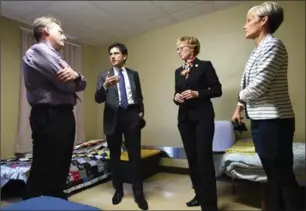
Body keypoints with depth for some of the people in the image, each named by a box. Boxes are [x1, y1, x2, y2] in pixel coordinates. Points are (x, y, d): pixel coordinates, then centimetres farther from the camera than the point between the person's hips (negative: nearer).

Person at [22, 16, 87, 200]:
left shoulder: (55, 56, 23)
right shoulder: (38, 51, -7)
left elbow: (82, 84, 13)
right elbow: (66, 84, -18)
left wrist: (75, 75, -10)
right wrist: (73, 79, 6)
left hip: (64, 115, 10)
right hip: (49, 117, -10)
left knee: (60, 169, 18)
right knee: (44, 172, -4)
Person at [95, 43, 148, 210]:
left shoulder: (134, 74, 12)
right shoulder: (103, 75, 6)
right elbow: (98, 99, -6)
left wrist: (141, 112, 6)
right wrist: (105, 86, -25)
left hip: (131, 116, 0)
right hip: (113, 117, 0)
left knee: (135, 155, 0)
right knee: (114, 156, 9)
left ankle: (138, 193, 11)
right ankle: (118, 190, 26)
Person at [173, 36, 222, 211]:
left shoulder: (205, 66, -1)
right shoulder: (178, 71, 15)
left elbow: (217, 90, -4)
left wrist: (197, 93, -17)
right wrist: (176, 97, -4)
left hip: (203, 117, -5)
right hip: (185, 118, 6)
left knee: (204, 158, -7)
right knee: (192, 158, 10)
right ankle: (199, 195, 25)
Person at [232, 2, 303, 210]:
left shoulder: (272, 44, -11)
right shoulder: (259, 49, 17)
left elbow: (259, 85, -19)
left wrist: (240, 97, -1)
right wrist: (240, 107, 10)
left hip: (273, 122, -9)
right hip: (261, 120, 9)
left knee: (284, 177, 1)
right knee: (274, 175, 16)